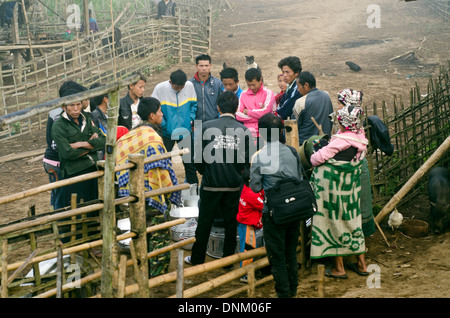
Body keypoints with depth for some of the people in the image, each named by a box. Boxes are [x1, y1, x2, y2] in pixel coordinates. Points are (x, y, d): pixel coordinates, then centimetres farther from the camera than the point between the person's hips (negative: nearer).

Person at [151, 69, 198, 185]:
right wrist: (164, 125, -15)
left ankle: (193, 184, 25)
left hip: (185, 131, 2)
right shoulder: (160, 88, -15)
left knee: (189, 160, 11)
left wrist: (192, 118, -7)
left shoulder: (189, 86, -7)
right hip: (167, 132, -2)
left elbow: (194, 104, 7)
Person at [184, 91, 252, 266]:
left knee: (204, 222, 11)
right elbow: (246, 160, -1)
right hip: (234, 186, 1)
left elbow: (199, 155, -4)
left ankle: (197, 258, 20)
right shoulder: (244, 130, -5)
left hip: (211, 184, -1)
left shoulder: (207, 126, -7)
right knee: (231, 223, 13)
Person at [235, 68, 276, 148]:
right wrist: (258, 115, -7)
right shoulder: (244, 95, 11)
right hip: (248, 135, 3)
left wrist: (247, 112, 0)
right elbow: (238, 115, 1)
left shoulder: (268, 93, 0)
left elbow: (265, 112, -12)